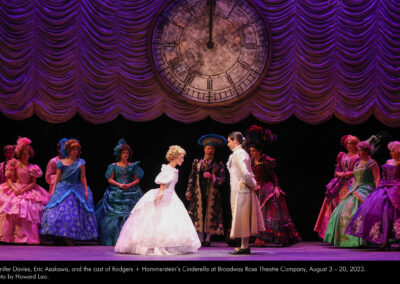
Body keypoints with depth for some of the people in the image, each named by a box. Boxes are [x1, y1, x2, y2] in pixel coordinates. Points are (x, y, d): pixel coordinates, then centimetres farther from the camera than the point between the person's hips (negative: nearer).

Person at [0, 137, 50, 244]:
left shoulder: (32, 167, 10)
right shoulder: (14, 164, 8)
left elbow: (33, 183, 3)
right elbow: (9, 179, 3)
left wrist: (23, 190, -12)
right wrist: (14, 188, -15)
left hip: (28, 191, 1)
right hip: (15, 190, -1)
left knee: (28, 211, -15)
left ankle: (25, 237, -12)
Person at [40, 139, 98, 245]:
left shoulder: (80, 162, 4)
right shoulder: (61, 163, 5)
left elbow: (83, 178, 3)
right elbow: (57, 178, 8)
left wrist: (86, 190, -4)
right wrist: (53, 191, 3)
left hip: (75, 189, 0)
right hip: (62, 189, 0)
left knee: (74, 213, -4)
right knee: (57, 211, -9)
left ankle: (70, 238, 0)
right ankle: (58, 237, -3)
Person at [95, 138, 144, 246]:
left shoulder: (133, 166, 8)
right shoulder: (114, 166, 6)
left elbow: (137, 179, 6)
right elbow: (110, 179, 3)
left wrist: (130, 185, -12)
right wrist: (119, 185, -12)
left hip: (131, 195, 0)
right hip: (116, 195, 0)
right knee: (114, 216, -5)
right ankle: (114, 240, 2)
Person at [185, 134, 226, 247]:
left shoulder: (218, 165, 6)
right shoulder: (197, 162, 10)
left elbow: (222, 179, 0)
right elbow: (192, 177, 10)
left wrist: (212, 177, -17)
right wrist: (189, 192, 5)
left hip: (212, 194, -1)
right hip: (199, 194, 1)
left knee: (211, 214, -3)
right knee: (199, 214, -3)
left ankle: (208, 239, 3)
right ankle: (201, 239, 2)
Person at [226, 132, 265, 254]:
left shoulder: (237, 154, -14)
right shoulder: (243, 153, 16)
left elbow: (245, 173, -25)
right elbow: (246, 173, 17)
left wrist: (251, 184, -13)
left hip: (240, 189, -9)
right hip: (246, 190, 9)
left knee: (241, 217, -4)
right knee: (245, 218, 12)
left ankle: (244, 247, -1)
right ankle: (245, 245, 17)